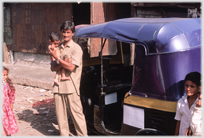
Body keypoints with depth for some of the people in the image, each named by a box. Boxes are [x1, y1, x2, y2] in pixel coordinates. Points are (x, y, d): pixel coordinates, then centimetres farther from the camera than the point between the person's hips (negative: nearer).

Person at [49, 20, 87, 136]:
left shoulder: (76, 48, -4)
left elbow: (71, 67, -15)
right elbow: (53, 67, 7)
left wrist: (57, 57, -9)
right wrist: (63, 64, -12)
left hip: (71, 86, -5)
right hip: (59, 85, 6)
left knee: (76, 112, -2)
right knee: (60, 114, 11)